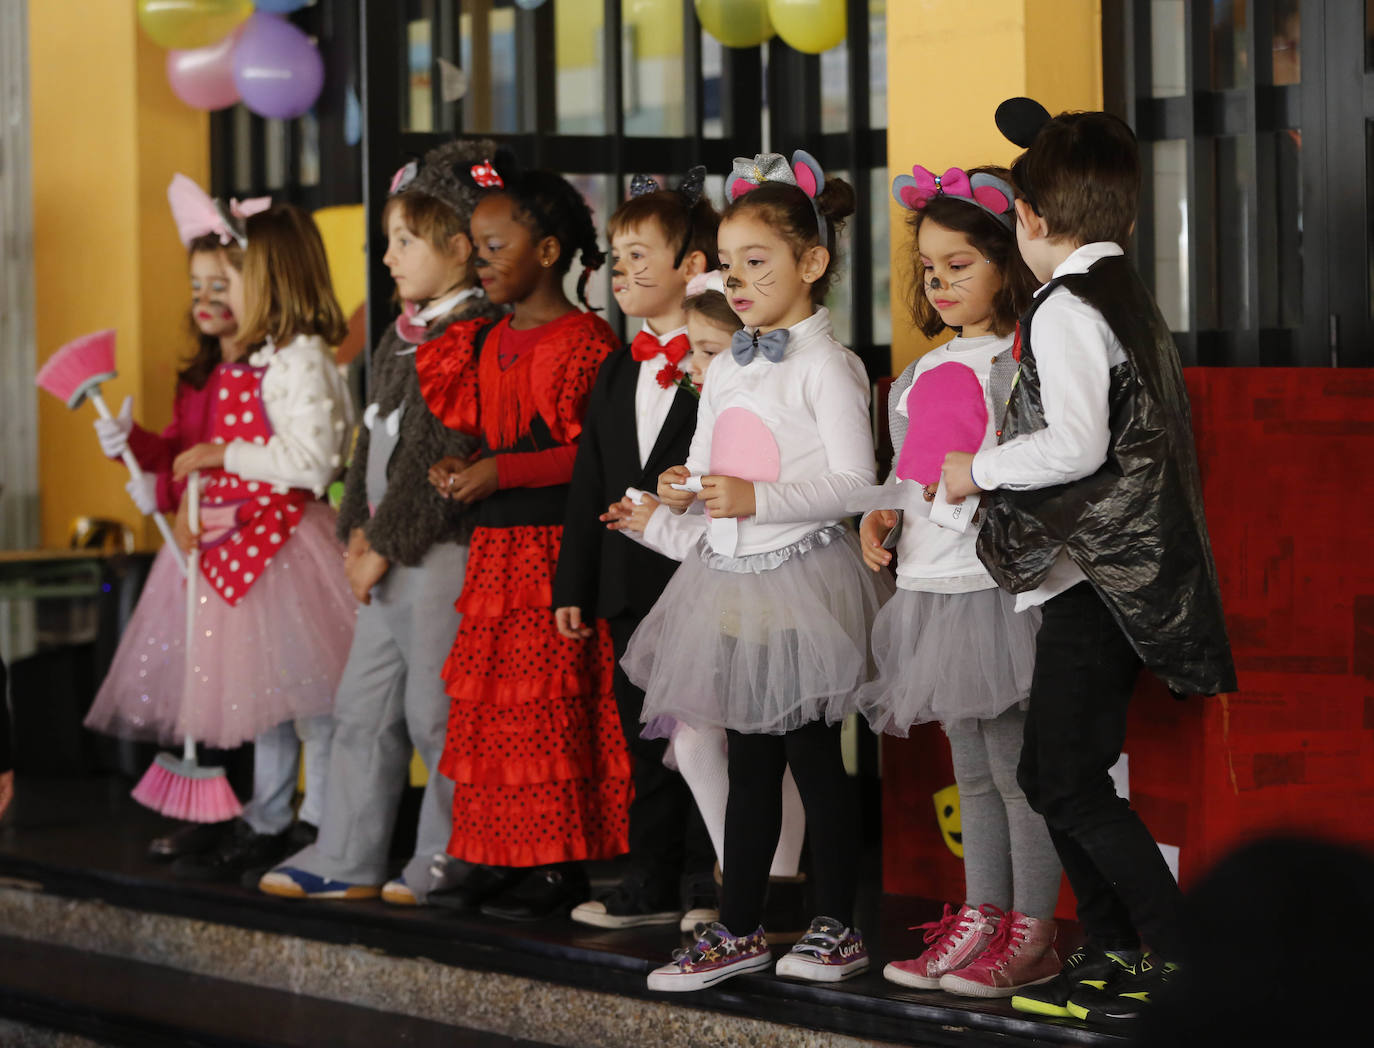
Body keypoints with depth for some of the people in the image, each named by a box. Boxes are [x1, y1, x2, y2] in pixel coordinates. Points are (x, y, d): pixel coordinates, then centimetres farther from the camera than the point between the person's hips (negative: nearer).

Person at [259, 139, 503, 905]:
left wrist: (388, 543, -15)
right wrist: (360, 528, 6)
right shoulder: (401, 337, 16)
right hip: (390, 554, 10)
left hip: (442, 550, -10)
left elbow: (439, 452, -17)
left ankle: (451, 857, 8)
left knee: (435, 710, -3)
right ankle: (347, 858, 17)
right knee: (363, 706, 11)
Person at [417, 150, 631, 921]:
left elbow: (597, 454, -17)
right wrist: (458, 469, 5)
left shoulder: (586, 343, -11)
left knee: (552, 700, -6)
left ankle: (561, 865, 0)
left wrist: (504, 472, -19)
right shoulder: (484, 343, 15)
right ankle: (500, 857, 15)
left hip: (555, 543, -8)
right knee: (488, 703, 8)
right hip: (495, 543, 8)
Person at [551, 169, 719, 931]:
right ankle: (652, 884, 18)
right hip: (631, 583, 7)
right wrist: (574, 583, 12)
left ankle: (708, 883, 8)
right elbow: (589, 485, 15)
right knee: (645, 733, 11)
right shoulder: (617, 373, 14)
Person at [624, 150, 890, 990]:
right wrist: (687, 491, -3)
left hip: (799, 578, -7)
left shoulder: (826, 366, -10)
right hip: (730, 576, 7)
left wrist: (756, 500, -23)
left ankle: (838, 927, 11)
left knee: (813, 756, 1)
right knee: (747, 761, 11)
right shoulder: (726, 369, 13)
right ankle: (739, 930, 17)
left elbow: (855, 481, -16)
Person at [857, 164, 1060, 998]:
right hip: (935, 585, 8)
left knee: (1017, 766, -3)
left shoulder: (1023, 358, -9)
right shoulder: (935, 366, 16)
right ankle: (980, 919, 21)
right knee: (973, 771, 14)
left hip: (995, 584, -8)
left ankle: (1032, 936, 4)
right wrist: (878, 516, 7)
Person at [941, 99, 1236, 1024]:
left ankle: (1177, 957, -6)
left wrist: (981, 469, -9)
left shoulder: (1065, 309, -13)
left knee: (1071, 780, -7)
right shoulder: (1133, 299, 16)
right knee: (1050, 772, 14)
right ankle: (1113, 952, 18)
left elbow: (1076, 444, -24)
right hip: (1124, 567, 10)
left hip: (1096, 573, -10)